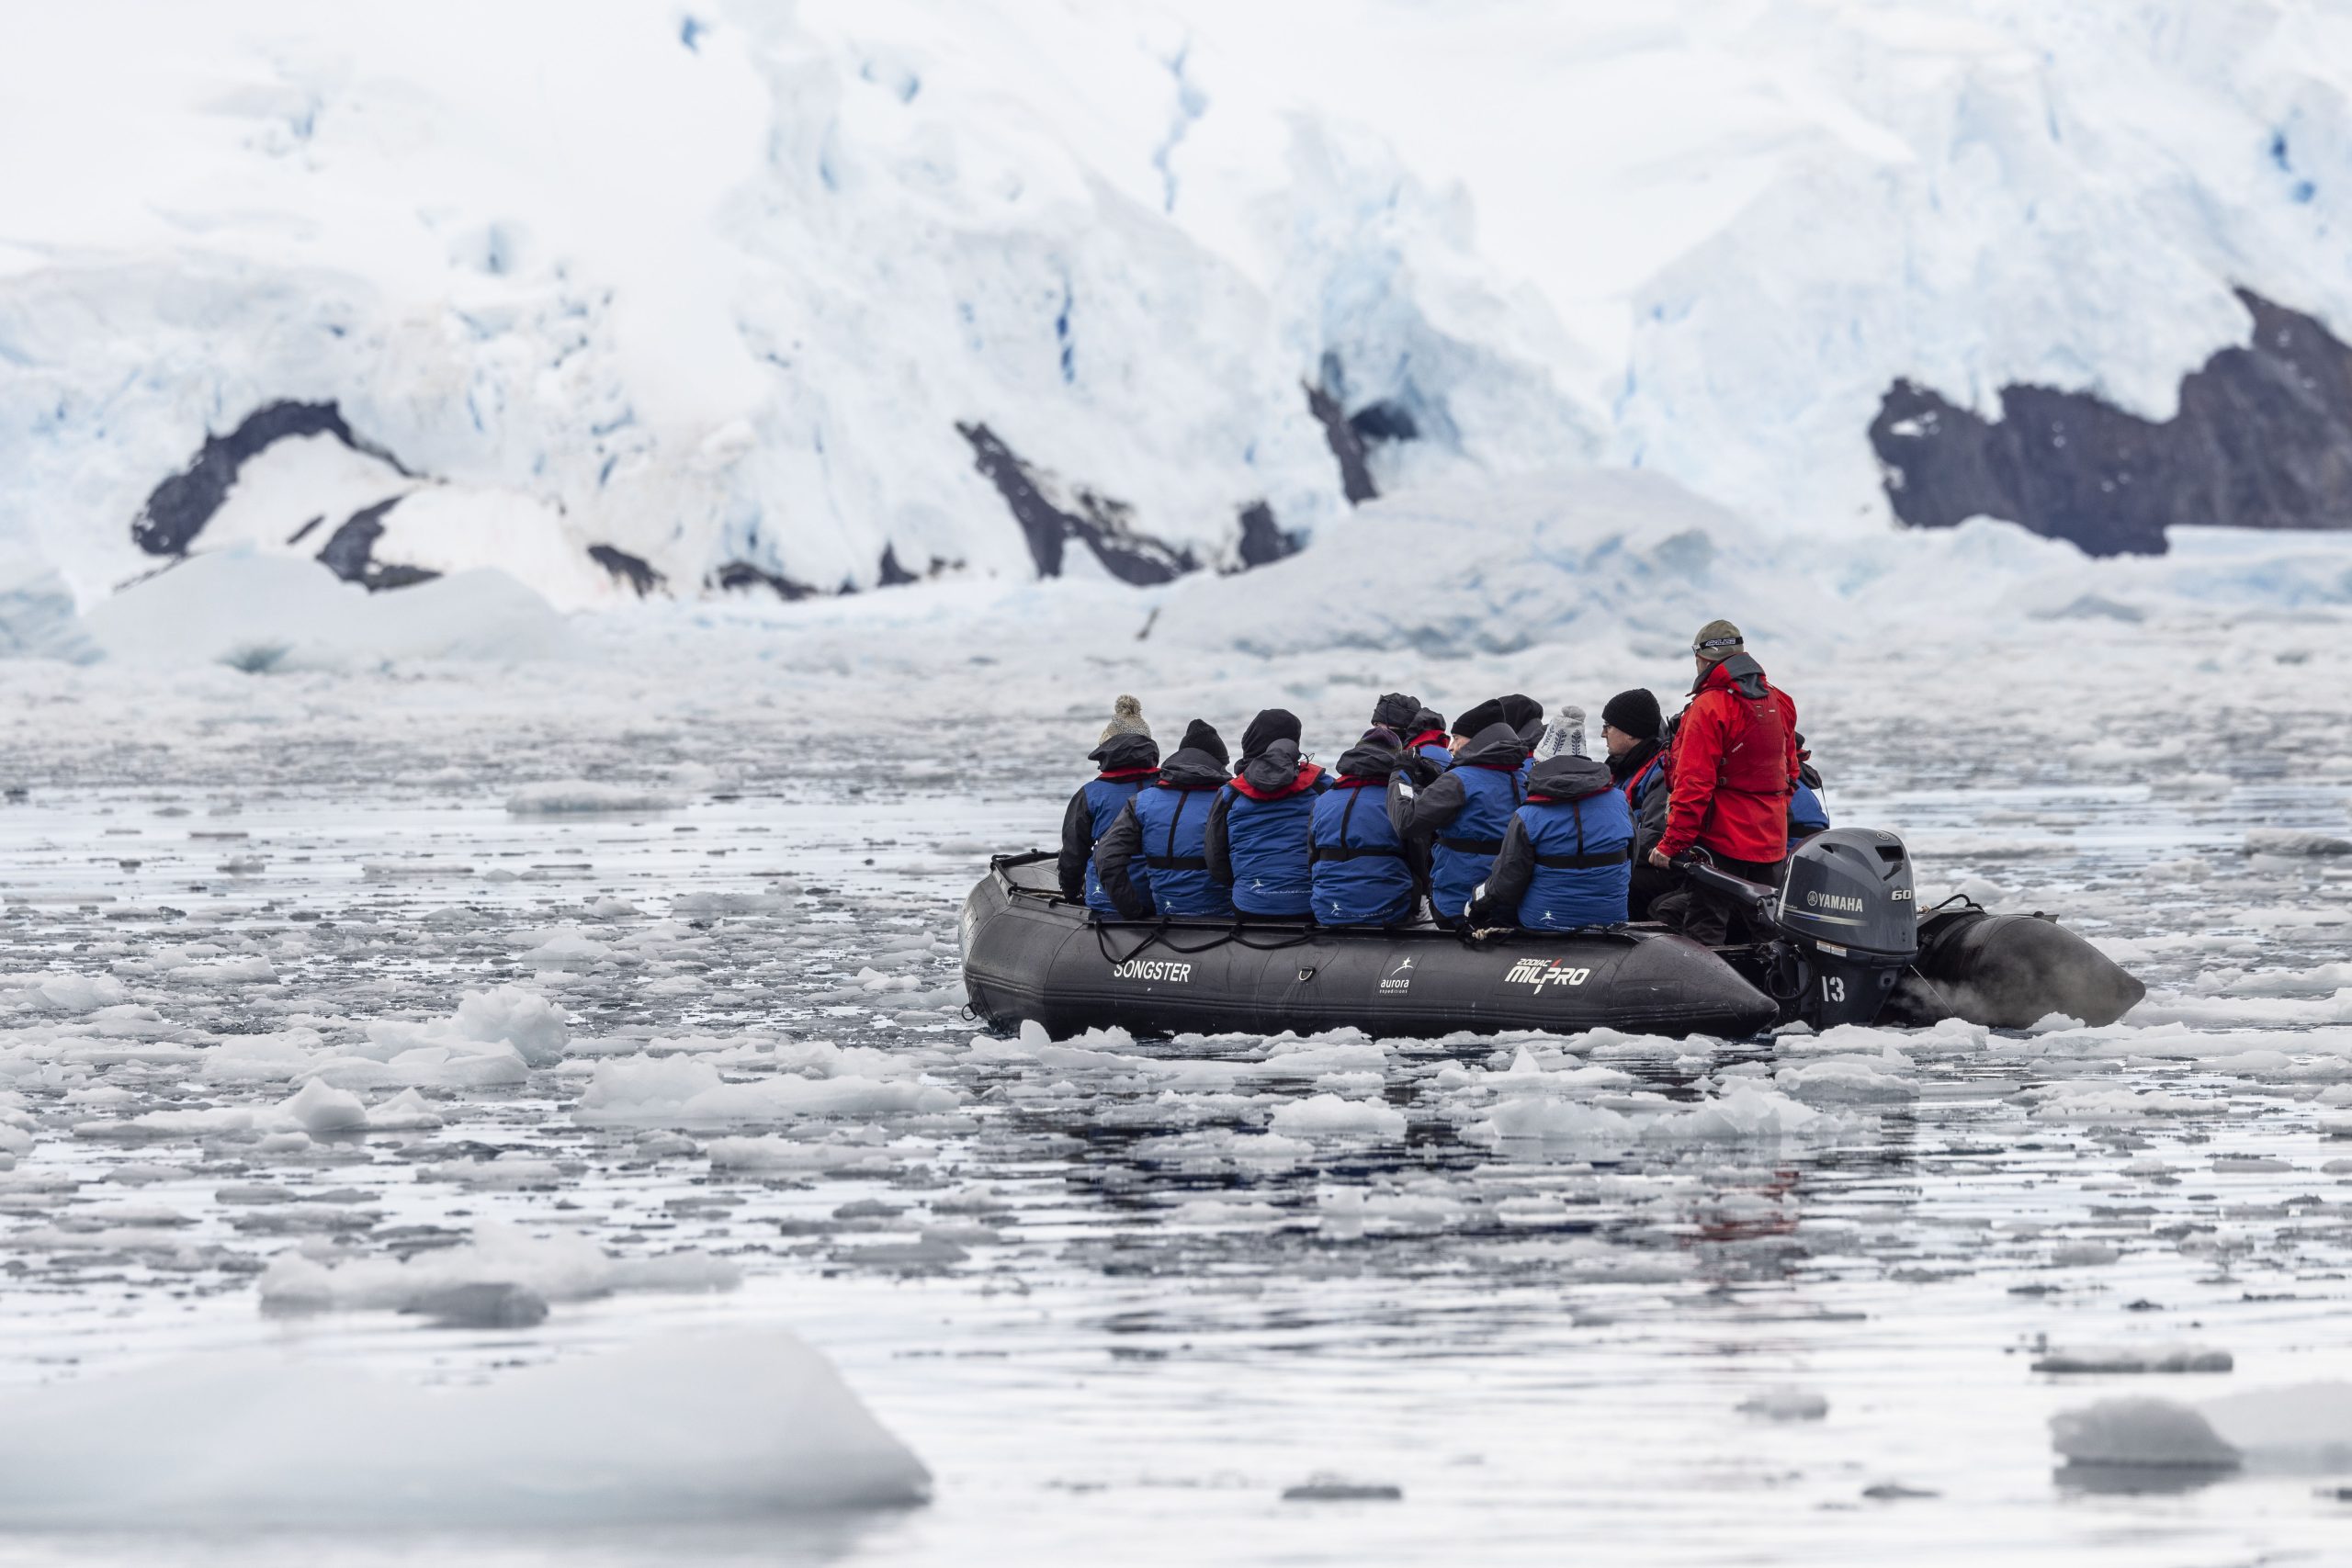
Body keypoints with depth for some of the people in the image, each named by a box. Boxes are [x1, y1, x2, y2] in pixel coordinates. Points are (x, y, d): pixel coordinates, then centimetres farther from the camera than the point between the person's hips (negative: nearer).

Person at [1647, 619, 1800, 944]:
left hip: (1722, 842, -8)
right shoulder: (1778, 703, 10)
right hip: (1770, 842, 8)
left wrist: (1671, 844, -16)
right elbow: (1789, 772, 20)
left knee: (1705, 932, -9)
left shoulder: (1709, 707, -14)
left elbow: (1694, 784, -18)